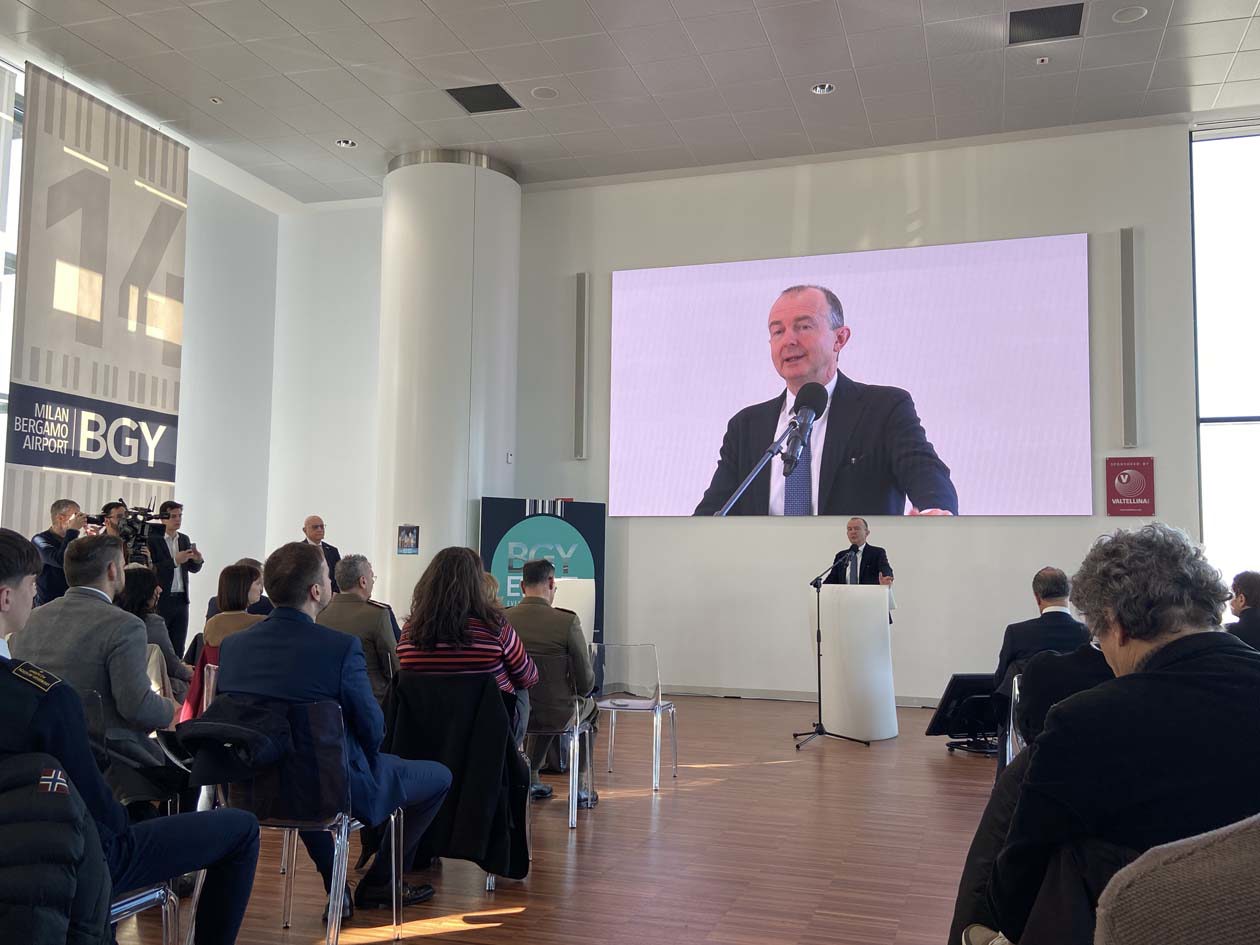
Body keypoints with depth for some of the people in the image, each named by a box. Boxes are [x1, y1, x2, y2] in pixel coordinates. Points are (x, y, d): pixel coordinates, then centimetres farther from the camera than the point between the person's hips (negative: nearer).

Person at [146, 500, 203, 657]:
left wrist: (197, 560, -4)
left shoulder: (184, 539, 12)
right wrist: (175, 561, -22)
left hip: (181, 600, 6)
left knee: (178, 648, 6)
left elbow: (192, 569, 17)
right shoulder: (152, 539, -7)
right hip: (160, 600, -6)